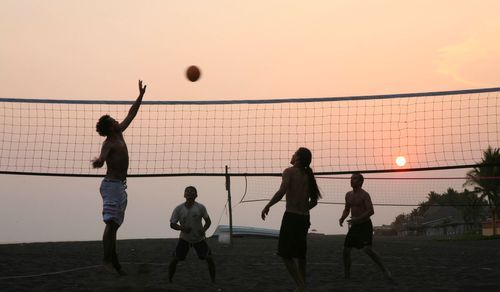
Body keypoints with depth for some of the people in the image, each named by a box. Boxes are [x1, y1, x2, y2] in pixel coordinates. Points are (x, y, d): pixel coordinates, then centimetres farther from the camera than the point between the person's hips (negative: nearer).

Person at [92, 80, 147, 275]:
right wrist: (98, 161, -57)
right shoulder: (109, 144, -13)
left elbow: (131, 115, 19)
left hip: (120, 185, 9)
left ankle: (114, 262, 9)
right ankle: (107, 259, -18)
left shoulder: (119, 134, 11)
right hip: (112, 184, -9)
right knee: (111, 223, -15)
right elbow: (102, 158, -33)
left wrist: (141, 96, 21)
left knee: (114, 224, 7)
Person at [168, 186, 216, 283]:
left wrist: (204, 229, -26)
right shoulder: (178, 209, -11)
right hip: (184, 239, 0)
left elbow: (208, 221, -5)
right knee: (175, 259, -7)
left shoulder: (200, 207, -12)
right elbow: (172, 224, -5)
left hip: (199, 239, 0)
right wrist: (182, 228, -25)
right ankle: (169, 281, 10)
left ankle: (213, 281, 5)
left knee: (209, 258, -9)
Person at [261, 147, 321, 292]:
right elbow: (314, 201, 18)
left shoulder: (289, 171, -6)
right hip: (304, 218, 7)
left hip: (291, 216, -7)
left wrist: (267, 206, -13)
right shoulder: (308, 175, 13)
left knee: (286, 254, 0)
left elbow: (281, 192, -21)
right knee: (300, 254, 17)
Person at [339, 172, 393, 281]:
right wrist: (342, 218, 4)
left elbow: (371, 211, -19)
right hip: (354, 226, 7)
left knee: (367, 249, -22)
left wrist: (357, 219, -28)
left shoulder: (364, 195, -11)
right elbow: (347, 209, 24)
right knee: (346, 250, 3)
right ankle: (346, 275, 16)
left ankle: (385, 271, -12)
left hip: (365, 226, -7)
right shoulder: (348, 195, 12)